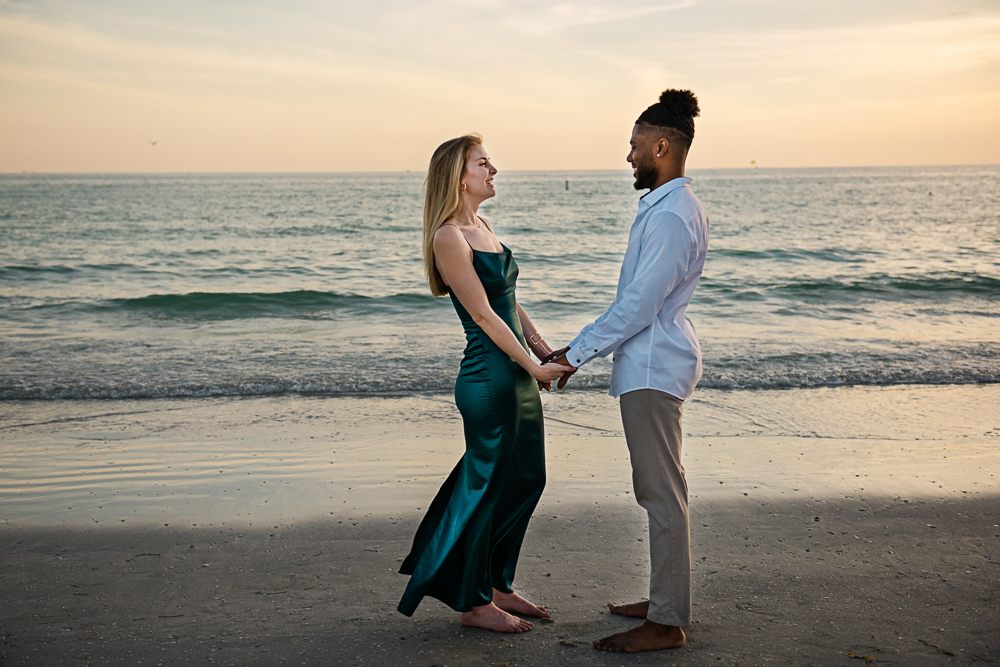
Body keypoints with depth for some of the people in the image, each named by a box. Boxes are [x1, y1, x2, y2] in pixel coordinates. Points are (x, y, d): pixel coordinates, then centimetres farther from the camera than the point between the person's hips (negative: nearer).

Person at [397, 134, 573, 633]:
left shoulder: (483, 227, 13)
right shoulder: (448, 238, -15)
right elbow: (483, 314, -17)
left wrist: (539, 345, 7)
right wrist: (533, 367, -14)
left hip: (518, 376, 9)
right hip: (489, 378, -9)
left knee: (526, 480, 15)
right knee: (487, 485, 2)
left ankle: (497, 585, 30)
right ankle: (473, 602, 18)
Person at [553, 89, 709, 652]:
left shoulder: (672, 216, -19)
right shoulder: (669, 206, 14)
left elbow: (639, 306, -22)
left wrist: (577, 355, -15)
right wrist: (582, 346, 18)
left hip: (653, 367, -11)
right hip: (651, 362, 11)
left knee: (662, 491, -4)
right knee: (659, 488, 17)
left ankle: (667, 624, 4)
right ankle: (667, 600, 28)